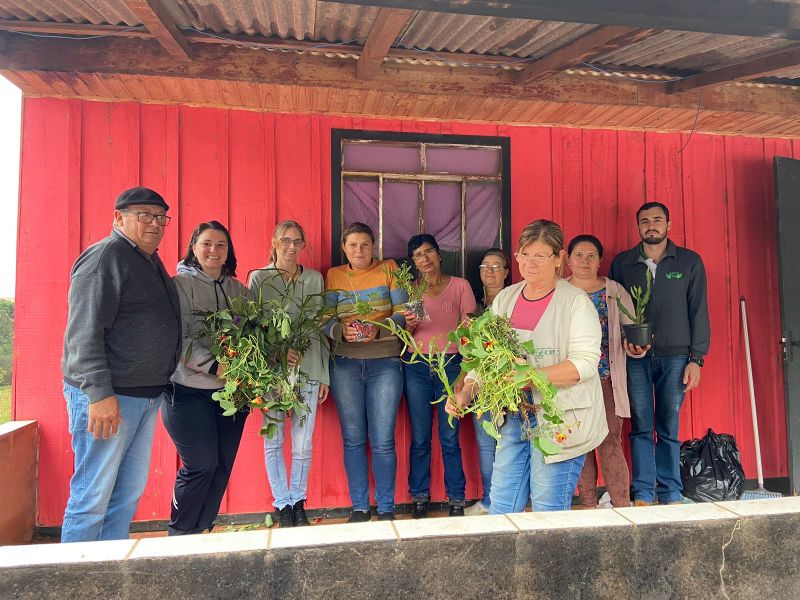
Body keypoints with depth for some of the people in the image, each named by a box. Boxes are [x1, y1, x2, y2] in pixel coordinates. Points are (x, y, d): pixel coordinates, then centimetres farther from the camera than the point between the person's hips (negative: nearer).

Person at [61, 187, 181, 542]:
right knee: (93, 497, 1)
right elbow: (84, 330, -18)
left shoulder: (152, 263, 17)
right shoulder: (106, 256, -10)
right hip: (107, 396, -9)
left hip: (147, 395, 9)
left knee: (129, 493, 15)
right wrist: (99, 393, -23)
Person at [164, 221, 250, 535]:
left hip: (231, 391, 5)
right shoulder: (181, 284, -3)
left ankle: (202, 532, 26)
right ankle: (179, 535, 20)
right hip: (190, 391, -5)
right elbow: (178, 340, -13)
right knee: (201, 465, -3)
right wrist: (214, 366, -22)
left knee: (222, 466, 8)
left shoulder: (238, 288, 12)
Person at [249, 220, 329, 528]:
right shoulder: (258, 278, 4)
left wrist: (324, 374, 8)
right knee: (273, 442, 4)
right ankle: (282, 505, 21)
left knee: (303, 445, 3)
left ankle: (298, 503, 22)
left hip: (308, 369, 1)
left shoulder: (314, 278, 10)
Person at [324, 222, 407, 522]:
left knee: (383, 441, -1)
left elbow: (401, 314, -1)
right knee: (353, 439, 8)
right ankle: (359, 507, 22)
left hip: (385, 362, -1)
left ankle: (387, 509, 15)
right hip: (345, 364, 2)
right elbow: (326, 320, 4)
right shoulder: (333, 275, 10)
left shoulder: (389, 269, 5)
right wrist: (342, 331, -17)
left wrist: (377, 329, -19)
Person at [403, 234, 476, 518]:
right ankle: (419, 498, 19)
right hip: (416, 367, 2)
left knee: (450, 438, -1)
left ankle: (456, 500, 14)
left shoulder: (460, 286, 7)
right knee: (420, 438, 5)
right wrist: (409, 324, -12)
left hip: (451, 365, -1)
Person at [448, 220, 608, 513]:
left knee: (548, 509, 4)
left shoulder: (576, 301, -6)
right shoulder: (505, 298, 9)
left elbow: (585, 363, -15)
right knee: (501, 506, 9)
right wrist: (465, 392, -5)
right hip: (514, 416, 5)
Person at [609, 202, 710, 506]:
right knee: (641, 428, 3)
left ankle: (671, 495, 17)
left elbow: (698, 312, 4)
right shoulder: (622, 263, 8)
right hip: (635, 358, 0)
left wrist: (696, 358, -1)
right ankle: (643, 494, 12)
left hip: (675, 357, 0)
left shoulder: (690, 261, 6)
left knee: (669, 429, 5)